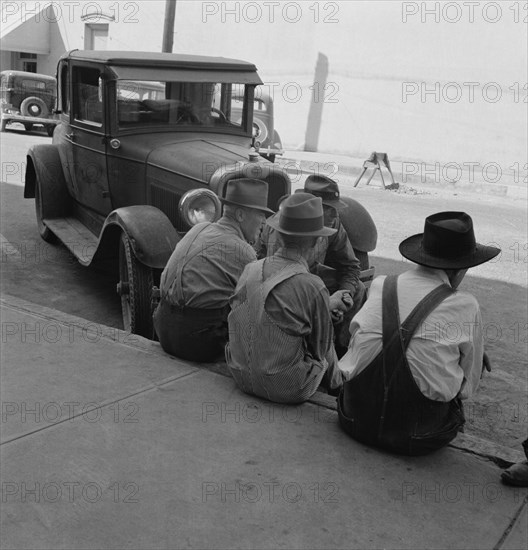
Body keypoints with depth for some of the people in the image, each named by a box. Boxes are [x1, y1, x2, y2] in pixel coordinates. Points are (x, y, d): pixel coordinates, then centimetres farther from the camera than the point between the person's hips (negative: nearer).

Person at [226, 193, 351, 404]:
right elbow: (322, 348, -8)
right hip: (287, 389, -5)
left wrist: (327, 304, 20)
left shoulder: (250, 270, -4)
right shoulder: (312, 287, -20)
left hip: (242, 377, 5)